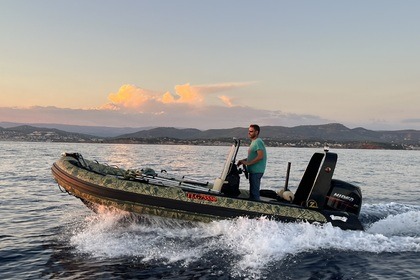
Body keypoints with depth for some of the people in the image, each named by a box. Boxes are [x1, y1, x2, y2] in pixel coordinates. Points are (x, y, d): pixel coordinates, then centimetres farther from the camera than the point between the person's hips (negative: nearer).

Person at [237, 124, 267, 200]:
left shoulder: (258, 142, -14)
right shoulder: (254, 142, 18)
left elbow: (260, 156, -25)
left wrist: (248, 163, -20)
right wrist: (243, 160, 12)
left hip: (256, 171, -11)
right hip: (253, 171, 11)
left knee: (254, 191, -8)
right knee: (252, 191, 15)